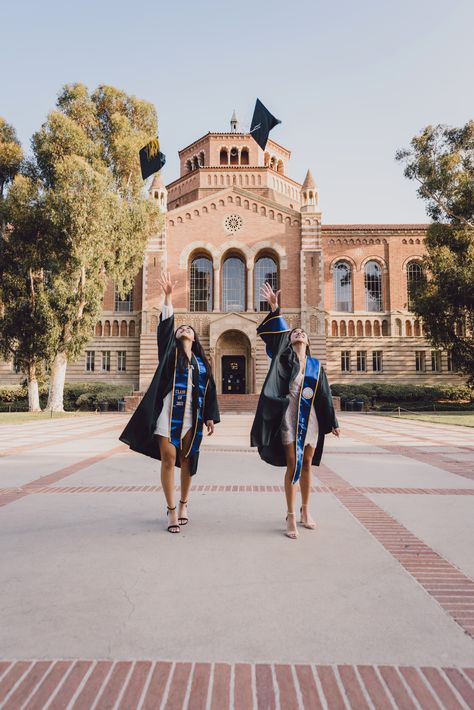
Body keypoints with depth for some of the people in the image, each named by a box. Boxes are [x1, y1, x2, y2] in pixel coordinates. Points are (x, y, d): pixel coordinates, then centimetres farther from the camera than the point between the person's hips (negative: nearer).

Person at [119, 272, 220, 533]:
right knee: (168, 459, -3)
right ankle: (171, 510, 7)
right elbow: (165, 326, -5)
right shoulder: (169, 352, 8)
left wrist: (210, 417, 6)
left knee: (186, 460, 9)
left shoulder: (202, 362, 15)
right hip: (169, 412, -2)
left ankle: (183, 505, 24)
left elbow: (209, 390, 13)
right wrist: (168, 296, -13)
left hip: (192, 416, 3)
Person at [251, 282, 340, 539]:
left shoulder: (316, 365, 12)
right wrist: (274, 309, -28)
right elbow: (275, 332, -14)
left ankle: (305, 510, 27)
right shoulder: (284, 356, 2)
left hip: (310, 418, 3)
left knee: (307, 464, 12)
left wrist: (332, 422, 14)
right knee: (292, 465, -1)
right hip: (289, 416, -3)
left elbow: (324, 395, 14)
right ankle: (291, 515, 10)